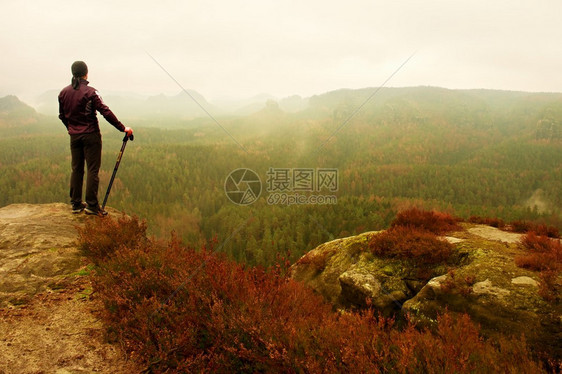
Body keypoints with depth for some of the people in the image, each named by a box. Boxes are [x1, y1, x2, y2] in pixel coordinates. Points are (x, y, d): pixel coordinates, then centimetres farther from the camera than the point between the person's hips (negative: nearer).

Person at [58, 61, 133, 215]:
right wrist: (122, 128, -11)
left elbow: (62, 116, 13)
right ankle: (91, 204, -1)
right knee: (92, 170, -1)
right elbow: (106, 112, -16)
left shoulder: (63, 93, 6)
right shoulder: (90, 92, -12)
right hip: (90, 135, -6)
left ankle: (76, 204, 17)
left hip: (74, 136, 6)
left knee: (76, 169, 12)